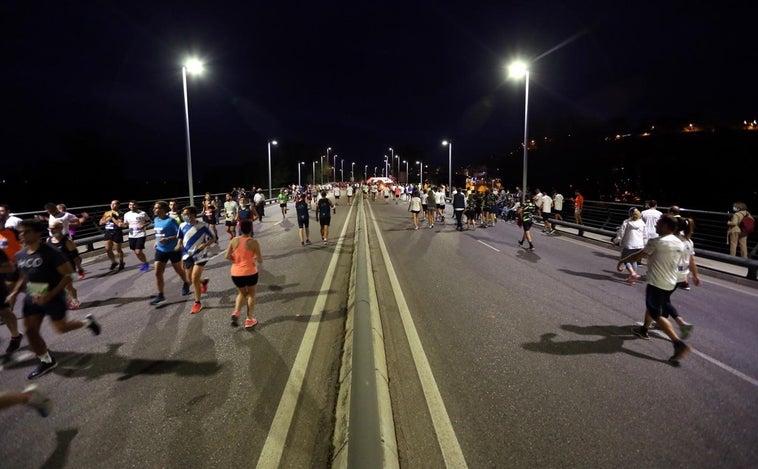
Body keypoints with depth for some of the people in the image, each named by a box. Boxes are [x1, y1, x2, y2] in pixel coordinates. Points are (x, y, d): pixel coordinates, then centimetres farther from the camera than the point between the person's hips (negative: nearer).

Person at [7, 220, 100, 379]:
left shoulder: (49, 252, -20)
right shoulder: (20, 255, 2)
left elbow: (68, 275, -19)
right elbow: (23, 277, 19)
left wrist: (50, 295, -24)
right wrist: (15, 293, 2)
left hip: (53, 296, -7)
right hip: (32, 297, 7)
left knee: (61, 328, -2)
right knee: (29, 330, 4)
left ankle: (87, 321, 29)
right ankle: (46, 361, 22)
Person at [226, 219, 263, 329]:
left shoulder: (234, 241, -1)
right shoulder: (254, 242, -11)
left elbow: (227, 256, -2)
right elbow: (260, 260, -9)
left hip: (235, 274, 4)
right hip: (250, 273, -3)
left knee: (242, 293, 26)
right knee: (251, 294, 19)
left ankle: (236, 313, 4)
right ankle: (249, 320, 20)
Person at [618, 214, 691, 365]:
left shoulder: (657, 242, -18)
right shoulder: (680, 244, 6)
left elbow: (638, 255, -12)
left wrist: (622, 261, 2)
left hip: (657, 283, -8)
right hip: (671, 283, 8)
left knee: (657, 315, -4)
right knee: (651, 305, 28)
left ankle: (679, 344, -12)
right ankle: (644, 329, 44)